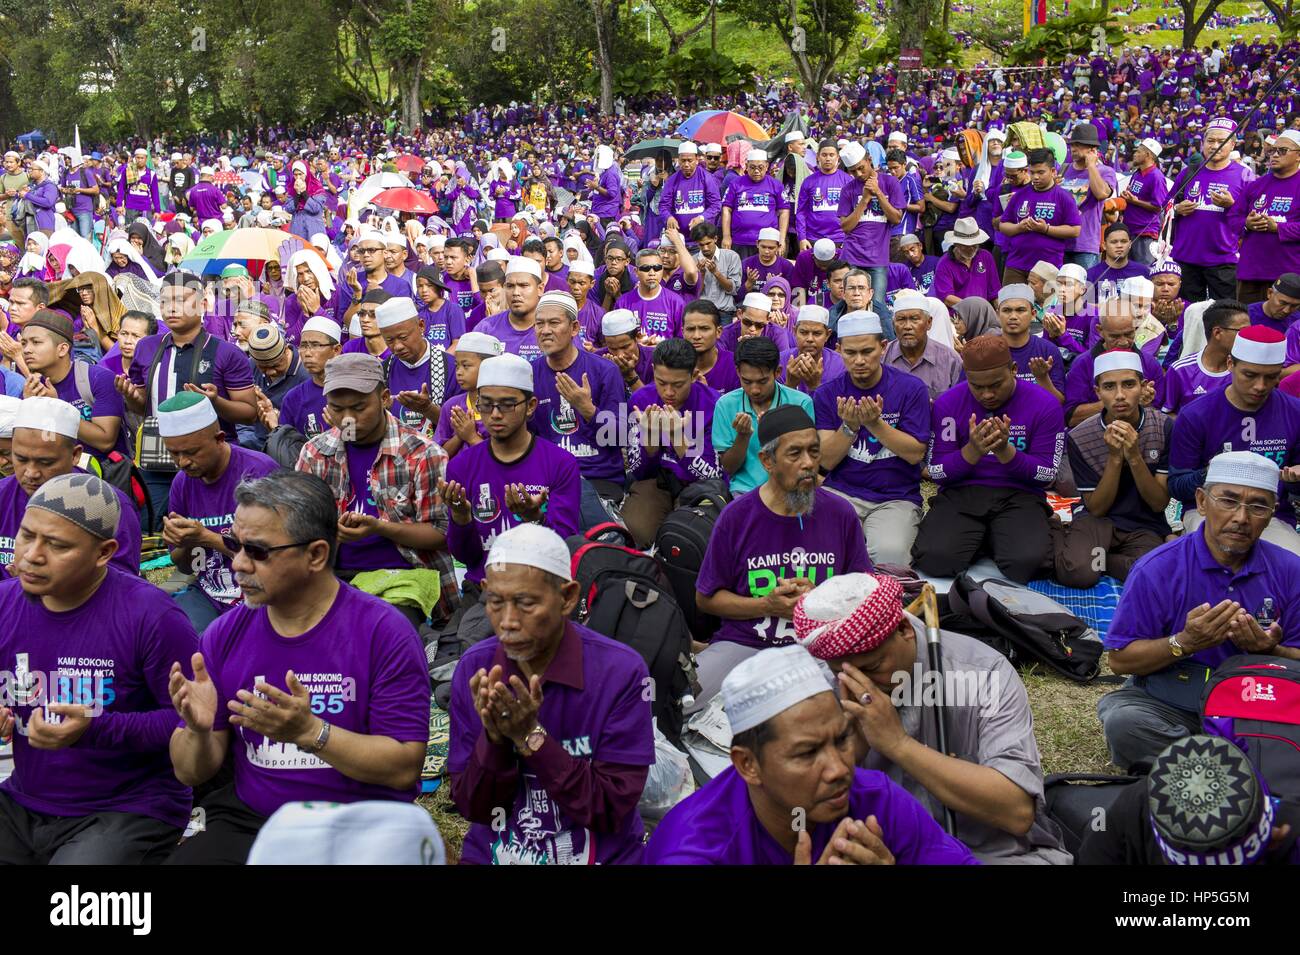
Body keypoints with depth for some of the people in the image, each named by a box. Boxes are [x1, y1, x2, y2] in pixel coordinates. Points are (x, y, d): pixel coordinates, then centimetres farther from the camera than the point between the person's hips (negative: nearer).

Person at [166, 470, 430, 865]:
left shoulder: (384, 632, -9)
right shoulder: (225, 634, 4)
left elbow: (405, 768, -12)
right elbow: (192, 773, 9)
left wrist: (310, 732, -24)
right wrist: (199, 731, -14)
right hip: (246, 823, 3)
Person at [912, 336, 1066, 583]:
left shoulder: (1045, 404, -2)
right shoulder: (947, 403, 1)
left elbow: (1047, 475, -2)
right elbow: (936, 472, 0)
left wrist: (1005, 451, -19)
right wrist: (973, 451, -19)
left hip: (1018, 496, -1)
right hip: (960, 494, 1)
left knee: (1026, 562, -31)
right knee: (934, 558, -28)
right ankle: (979, 541, 6)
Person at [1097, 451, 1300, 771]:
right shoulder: (1156, 570, -8)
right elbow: (1119, 659, -7)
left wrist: (1268, 651, -20)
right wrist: (1184, 643, -22)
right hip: (1166, 705, -1)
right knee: (1123, 720, -33)